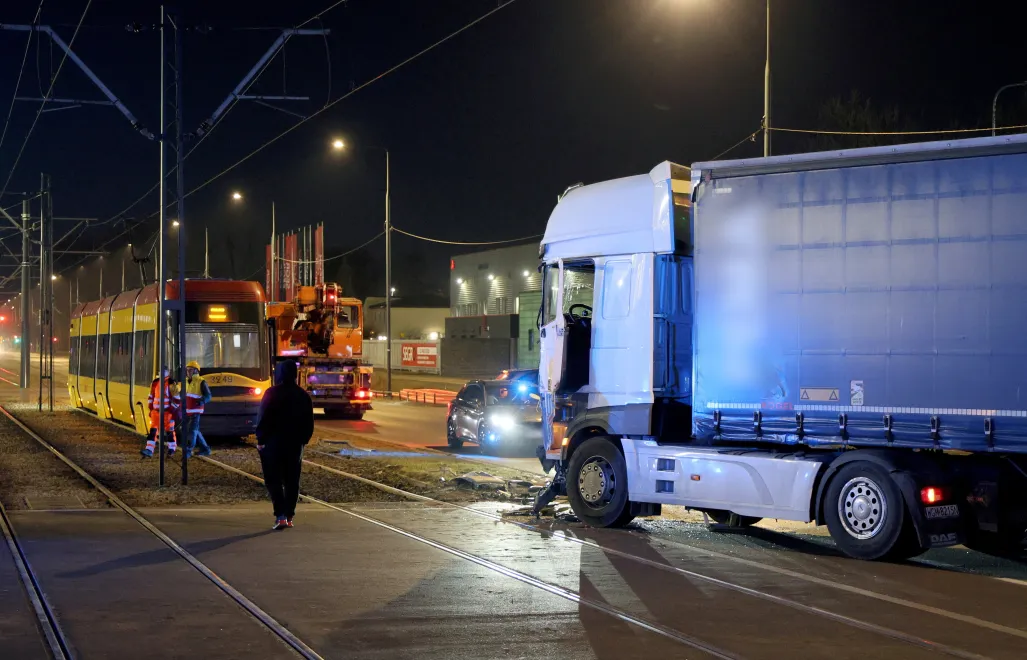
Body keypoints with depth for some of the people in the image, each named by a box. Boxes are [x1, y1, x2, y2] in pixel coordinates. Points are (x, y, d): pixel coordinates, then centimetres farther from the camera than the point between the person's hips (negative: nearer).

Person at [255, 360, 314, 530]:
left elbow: (263, 419, -12)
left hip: (273, 442, -4)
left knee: (273, 480, -1)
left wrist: (260, 440, -4)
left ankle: (280, 515, -14)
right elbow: (309, 423, 8)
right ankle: (289, 516, 13)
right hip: (295, 444, 4)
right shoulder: (303, 396, 4)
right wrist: (303, 440, 17)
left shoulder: (272, 393, -10)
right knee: (292, 481, 12)